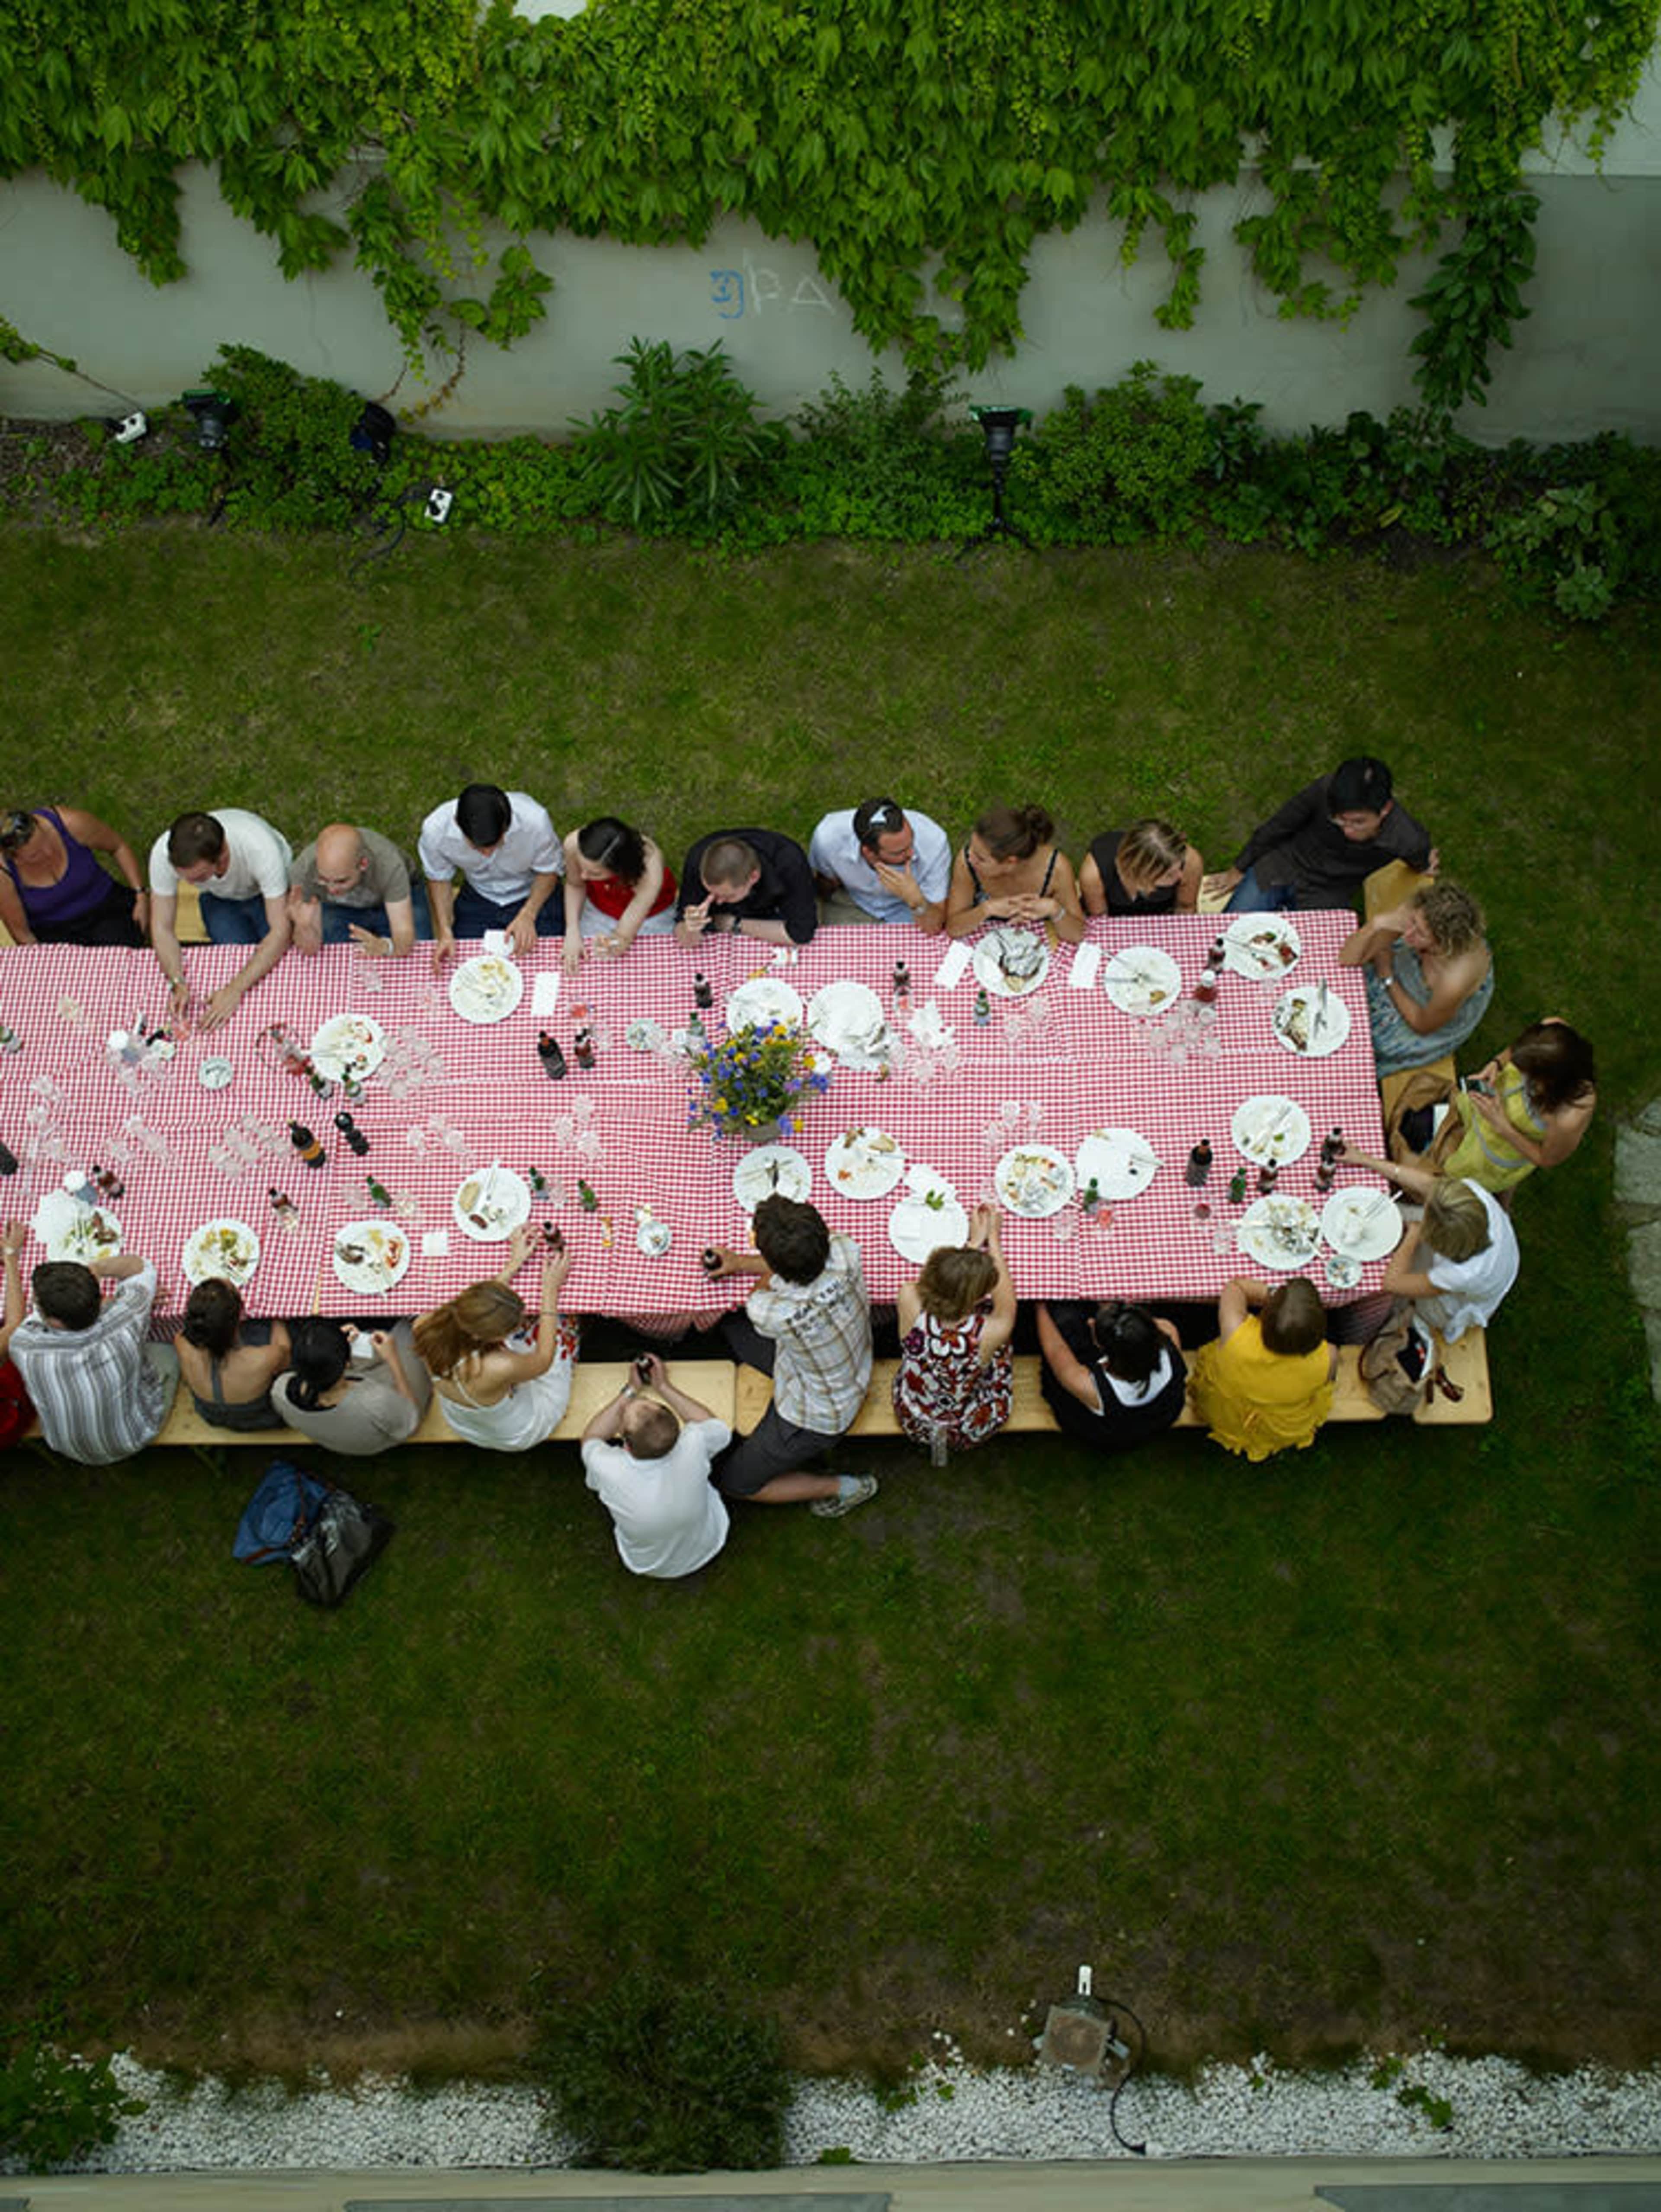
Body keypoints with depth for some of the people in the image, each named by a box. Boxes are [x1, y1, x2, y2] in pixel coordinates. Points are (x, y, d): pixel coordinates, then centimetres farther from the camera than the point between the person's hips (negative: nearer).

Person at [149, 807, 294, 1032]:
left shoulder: (260, 847, -43)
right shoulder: (164, 853, -35)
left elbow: (280, 931, -40)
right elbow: (162, 929, -23)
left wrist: (235, 990, -47)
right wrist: (178, 984, -41)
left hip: (268, 893, -2)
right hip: (220, 899, 2)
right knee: (239, 964, -19)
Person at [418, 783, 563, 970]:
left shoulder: (535, 821, -34)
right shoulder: (435, 830, -28)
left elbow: (549, 870, -14)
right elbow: (439, 879, -7)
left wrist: (528, 915, -27)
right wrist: (445, 932, -20)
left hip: (534, 894, -2)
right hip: (478, 897, 2)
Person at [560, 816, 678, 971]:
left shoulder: (650, 872, -43)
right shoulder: (574, 844, -35)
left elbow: (624, 937, -36)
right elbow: (575, 885, -10)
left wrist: (619, 944, -59)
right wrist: (572, 931, -22)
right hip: (598, 908, 2)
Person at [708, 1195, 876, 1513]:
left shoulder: (777, 1316, -43)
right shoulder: (845, 1252, -29)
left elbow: (759, 1295, -15)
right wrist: (740, 1263, 2)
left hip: (817, 1419, -6)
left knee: (733, 1483, 16)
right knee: (731, 1325, 19)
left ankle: (841, 1488, 17)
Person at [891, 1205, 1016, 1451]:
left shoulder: (910, 1303, -33)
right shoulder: (989, 1334, -37)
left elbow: (941, 1280, -7)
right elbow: (1006, 1304, -11)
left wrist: (974, 1242, 4)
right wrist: (993, 1237, 0)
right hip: (967, 1433, -2)